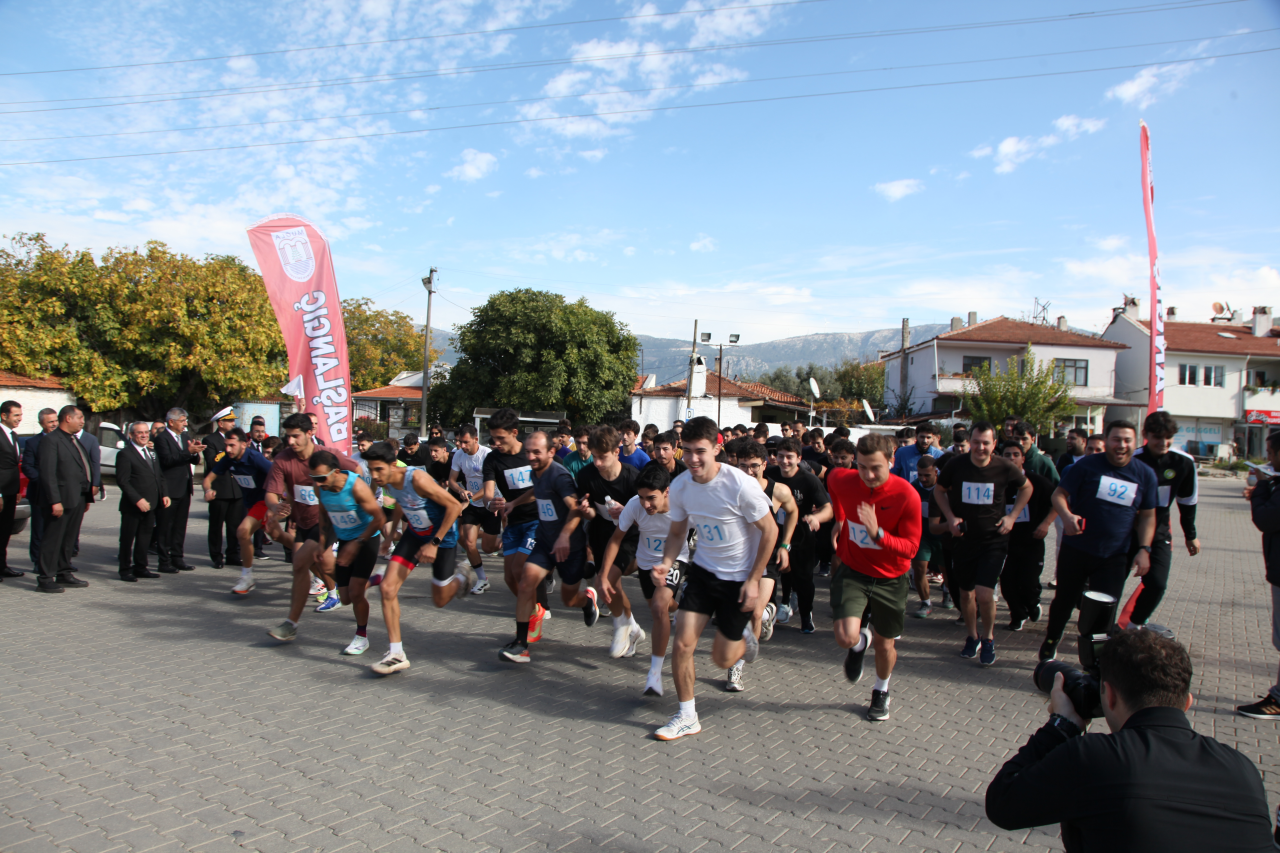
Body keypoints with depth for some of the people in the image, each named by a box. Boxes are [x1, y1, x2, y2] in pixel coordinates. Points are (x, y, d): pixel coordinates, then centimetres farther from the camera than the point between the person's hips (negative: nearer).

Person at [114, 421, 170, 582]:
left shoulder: (152, 453, 15)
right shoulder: (125, 454, -8)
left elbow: (160, 476, 19)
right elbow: (122, 481, -15)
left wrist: (164, 494, 4)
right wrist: (137, 500, -20)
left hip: (150, 504, 7)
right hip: (132, 506, -7)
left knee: (145, 538, 13)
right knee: (128, 538, 2)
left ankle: (140, 568, 22)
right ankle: (125, 570, 11)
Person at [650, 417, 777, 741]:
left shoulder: (741, 486, -25)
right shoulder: (680, 486, -10)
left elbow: (770, 531, -13)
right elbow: (677, 533, 4)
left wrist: (753, 580, -13)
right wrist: (666, 563, -16)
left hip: (739, 577, -4)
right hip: (703, 570, 4)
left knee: (722, 659, 4)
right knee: (683, 643, -6)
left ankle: (744, 639, 40)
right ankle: (687, 717, 14)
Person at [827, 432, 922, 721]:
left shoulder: (907, 496, -23)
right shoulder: (842, 480, -15)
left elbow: (911, 547, -19)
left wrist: (877, 534, -36)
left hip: (890, 579, -1)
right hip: (852, 572, 1)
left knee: (885, 645, 13)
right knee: (845, 638, -18)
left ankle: (881, 692, 45)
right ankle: (862, 641, 22)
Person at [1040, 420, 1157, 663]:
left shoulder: (1145, 475, 4)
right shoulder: (1087, 465, -5)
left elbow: (1147, 515, 10)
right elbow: (1059, 494, -5)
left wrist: (1144, 549, -1)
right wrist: (1066, 515, -26)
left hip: (1114, 556, 2)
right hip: (1076, 549, -1)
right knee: (1064, 600, 11)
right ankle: (1050, 641, 35)